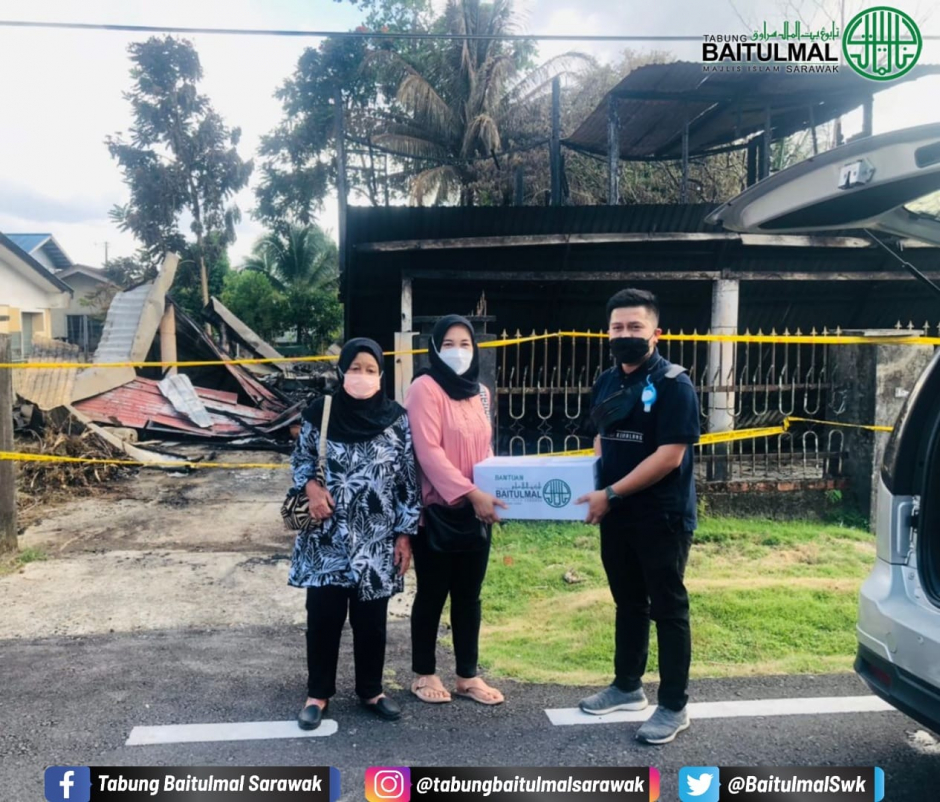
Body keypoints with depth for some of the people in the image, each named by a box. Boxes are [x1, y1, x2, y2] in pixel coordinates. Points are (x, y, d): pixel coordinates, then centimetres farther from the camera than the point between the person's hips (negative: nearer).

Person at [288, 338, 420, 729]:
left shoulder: (397, 419, -5)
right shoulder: (320, 414, -4)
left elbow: (409, 481, -1)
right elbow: (300, 459, 10)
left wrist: (405, 534, -3)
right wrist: (311, 486, -11)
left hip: (377, 540, 0)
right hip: (327, 539, 0)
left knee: (371, 620, 11)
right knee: (323, 617, 7)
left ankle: (371, 689, 30)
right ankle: (318, 692, 26)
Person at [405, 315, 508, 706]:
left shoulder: (481, 393, 11)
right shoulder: (425, 388, -10)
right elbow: (428, 451, -19)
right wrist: (471, 493, -24)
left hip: (476, 511, 6)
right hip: (437, 510, -6)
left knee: (469, 594, 13)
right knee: (433, 593, 6)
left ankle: (468, 675, 25)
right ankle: (424, 673, 23)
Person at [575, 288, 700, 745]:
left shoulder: (673, 384, -14)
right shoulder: (606, 382, 8)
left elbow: (670, 455, -20)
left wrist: (611, 494, -21)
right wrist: (591, 480, 1)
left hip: (662, 517, -7)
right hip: (617, 516, 7)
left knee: (667, 609, 5)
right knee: (628, 603, 18)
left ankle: (674, 706, 17)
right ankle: (627, 687, 33)